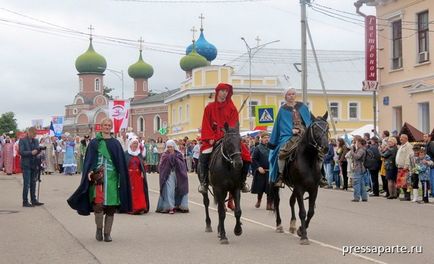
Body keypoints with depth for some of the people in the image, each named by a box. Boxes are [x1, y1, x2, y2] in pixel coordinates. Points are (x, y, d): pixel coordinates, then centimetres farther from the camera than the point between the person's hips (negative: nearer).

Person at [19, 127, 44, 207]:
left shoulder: (35, 141, 13)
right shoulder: (22, 140, -4)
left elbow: (37, 151, 13)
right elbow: (21, 152, -12)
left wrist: (39, 150, -9)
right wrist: (31, 152, -22)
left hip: (34, 164, 6)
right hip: (26, 165, -6)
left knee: (33, 183, 10)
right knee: (26, 184, -5)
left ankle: (34, 200, 16)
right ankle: (25, 202, -1)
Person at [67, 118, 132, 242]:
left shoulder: (115, 143, 11)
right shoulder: (94, 143, 8)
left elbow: (121, 162, 10)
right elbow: (89, 160, 3)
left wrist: (121, 179, 2)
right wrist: (89, 171, -14)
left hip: (112, 177, 2)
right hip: (97, 176, -2)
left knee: (110, 207, 0)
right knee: (98, 204, -15)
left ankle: (107, 233, 11)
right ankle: (99, 229, 6)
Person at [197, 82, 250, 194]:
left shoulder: (232, 108, 9)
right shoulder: (210, 107, 8)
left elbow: (234, 124, 2)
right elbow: (206, 125, 3)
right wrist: (210, 138, -11)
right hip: (213, 138, -1)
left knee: (245, 155, -15)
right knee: (203, 156, -27)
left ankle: (242, 181, 2)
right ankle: (203, 182, -11)